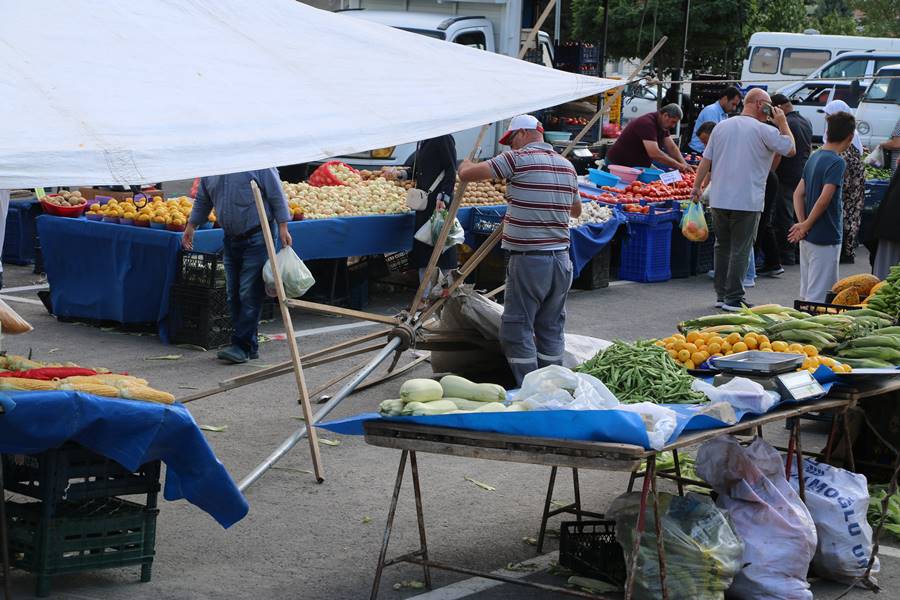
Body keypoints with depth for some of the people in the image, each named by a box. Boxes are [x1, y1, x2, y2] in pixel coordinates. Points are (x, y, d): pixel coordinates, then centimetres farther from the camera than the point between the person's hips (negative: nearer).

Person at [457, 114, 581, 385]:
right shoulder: (567, 165, 11)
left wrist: (465, 163, 11)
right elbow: (576, 210, 25)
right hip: (561, 258, 7)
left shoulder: (518, 159, -10)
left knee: (517, 329, 0)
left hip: (528, 259, -7)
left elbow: (466, 174, -11)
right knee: (551, 328, 14)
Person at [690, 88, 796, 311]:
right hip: (747, 201, -5)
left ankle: (721, 295, 19)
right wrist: (783, 123, 9)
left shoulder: (722, 126, 9)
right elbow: (790, 149, -1)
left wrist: (696, 186, 16)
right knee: (740, 250, -1)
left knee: (722, 247, 15)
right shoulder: (764, 131, -7)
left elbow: (706, 160, 9)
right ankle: (733, 299, -2)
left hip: (719, 199, 5)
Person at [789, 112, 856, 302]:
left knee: (806, 292, 16)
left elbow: (798, 194, 10)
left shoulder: (814, 158, 10)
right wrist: (806, 226, -12)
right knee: (819, 294, -4)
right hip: (826, 237, -8)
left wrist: (802, 224, 1)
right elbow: (824, 199, -22)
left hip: (808, 237, 8)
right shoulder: (836, 162, -15)